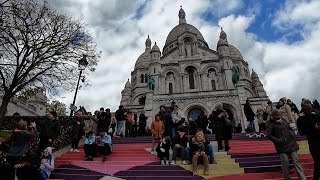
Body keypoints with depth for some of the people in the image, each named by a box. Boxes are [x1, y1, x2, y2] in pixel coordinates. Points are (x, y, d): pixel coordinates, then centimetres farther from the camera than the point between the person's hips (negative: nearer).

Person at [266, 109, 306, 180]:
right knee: (285, 164, -1)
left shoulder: (283, 120, 12)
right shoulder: (270, 124, -7)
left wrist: (292, 135, 8)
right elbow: (268, 135, -14)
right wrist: (279, 140, -17)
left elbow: (290, 129, 25)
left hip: (291, 144, 5)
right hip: (282, 147, -5)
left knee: (296, 162, 3)